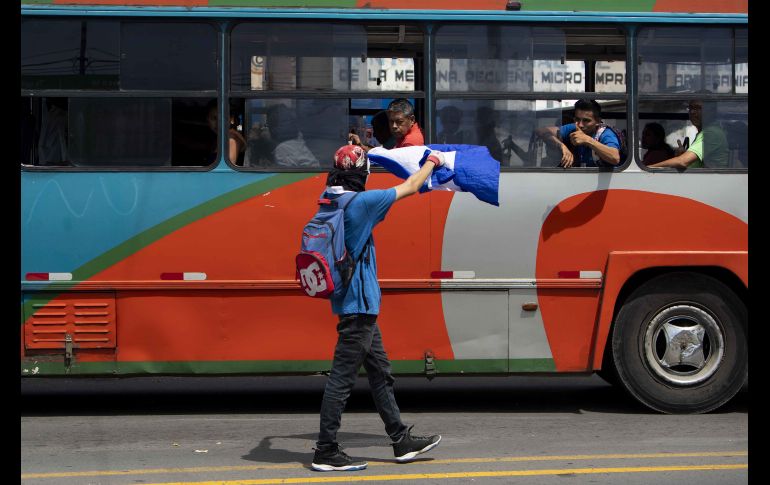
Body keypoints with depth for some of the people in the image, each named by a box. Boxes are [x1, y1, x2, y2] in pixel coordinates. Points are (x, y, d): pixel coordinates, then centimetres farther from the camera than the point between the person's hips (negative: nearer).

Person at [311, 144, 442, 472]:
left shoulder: (329, 199, 6)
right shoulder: (360, 202, -16)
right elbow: (410, 187, -6)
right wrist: (432, 161, 12)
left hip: (358, 304, 10)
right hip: (359, 302, -10)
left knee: (380, 372, 15)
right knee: (342, 377, -5)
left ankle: (401, 441, 24)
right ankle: (325, 451, -1)